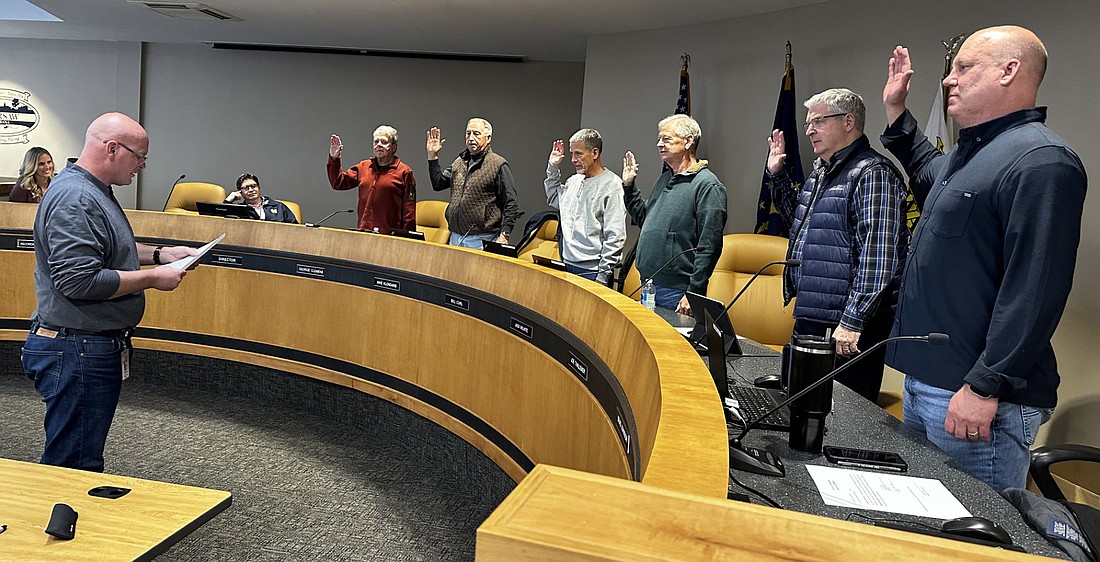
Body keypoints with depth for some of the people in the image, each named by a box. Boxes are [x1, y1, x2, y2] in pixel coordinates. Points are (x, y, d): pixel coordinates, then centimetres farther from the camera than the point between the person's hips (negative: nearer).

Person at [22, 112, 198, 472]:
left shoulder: (94, 192, 14)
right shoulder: (75, 199, -20)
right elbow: (79, 281, -27)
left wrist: (159, 254, 14)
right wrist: (153, 278, -18)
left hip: (96, 347, 11)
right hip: (76, 352, -11)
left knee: (85, 458, 20)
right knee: (75, 468, -1)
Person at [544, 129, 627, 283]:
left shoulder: (612, 185, -10)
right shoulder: (574, 181, 12)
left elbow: (616, 237, -14)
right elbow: (554, 200, 32)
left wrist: (603, 275, -16)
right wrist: (552, 167, 21)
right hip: (567, 265, 7)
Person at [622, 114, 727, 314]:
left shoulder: (707, 185, -12)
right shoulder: (664, 179, 15)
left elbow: (709, 247, -18)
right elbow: (645, 220, 25)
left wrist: (693, 293, -21)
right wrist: (628, 186, 17)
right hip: (648, 286, 8)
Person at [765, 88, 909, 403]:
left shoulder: (873, 174, -14)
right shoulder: (821, 171, 14)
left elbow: (877, 257, -22)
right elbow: (798, 219, 32)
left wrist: (852, 321, -25)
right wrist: (777, 175, 19)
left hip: (847, 329, -9)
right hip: (809, 317, 9)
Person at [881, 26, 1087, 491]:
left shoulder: (1041, 161, -17)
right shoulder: (969, 154, 15)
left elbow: (1035, 290, -25)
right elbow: (926, 171, 40)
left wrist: (985, 387, -26)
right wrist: (896, 112, 31)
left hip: (973, 397, -10)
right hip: (925, 380, 10)